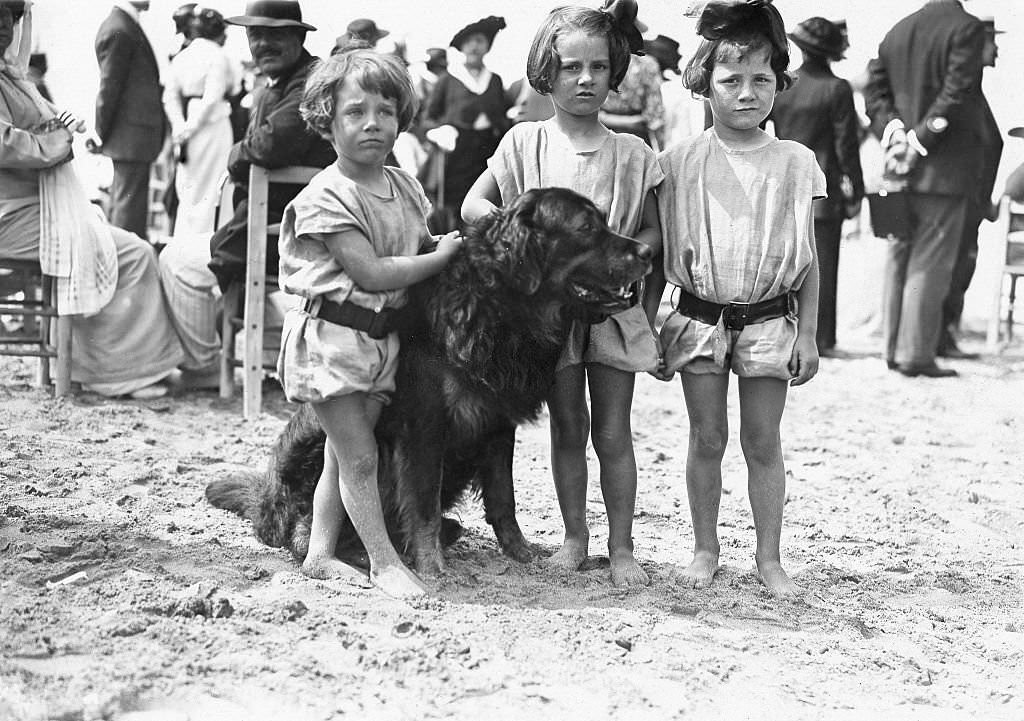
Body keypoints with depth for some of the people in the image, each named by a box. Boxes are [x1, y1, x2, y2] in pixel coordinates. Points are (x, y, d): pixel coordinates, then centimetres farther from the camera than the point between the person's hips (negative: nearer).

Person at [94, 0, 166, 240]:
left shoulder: (127, 27, 15)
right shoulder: (118, 31, -16)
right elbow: (109, 87, -16)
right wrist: (100, 134, -12)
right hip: (131, 137, -10)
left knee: (120, 201, 16)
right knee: (129, 204, -6)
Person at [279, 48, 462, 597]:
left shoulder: (405, 188, 7)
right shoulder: (326, 197, -17)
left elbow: (423, 246, 20)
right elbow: (369, 272, -22)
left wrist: (464, 240, 0)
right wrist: (440, 258, -14)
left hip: (381, 339, 7)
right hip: (330, 338, -7)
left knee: (343, 455, 13)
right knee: (359, 455, -4)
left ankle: (320, 552, 21)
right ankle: (384, 560, 3)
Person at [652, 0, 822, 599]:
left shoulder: (796, 163, -1)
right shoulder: (680, 163, -1)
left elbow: (808, 260, 4)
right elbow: (657, 253, 5)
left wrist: (808, 335, 2)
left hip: (769, 320, 0)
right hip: (699, 318, 0)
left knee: (764, 443, 5)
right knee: (707, 441, 8)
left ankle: (770, 556, 15)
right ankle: (705, 548, 21)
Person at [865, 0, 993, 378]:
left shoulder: (896, 31, 10)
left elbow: (874, 91, 6)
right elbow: (956, 95, -18)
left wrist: (894, 130, -4)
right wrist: (921, 139, -13)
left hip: (903, 167, 6)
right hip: (946, 169, -6)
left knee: (899, 259, 13)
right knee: (930, 264, -2)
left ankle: (894, 349, 17)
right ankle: (916, 355, -1)